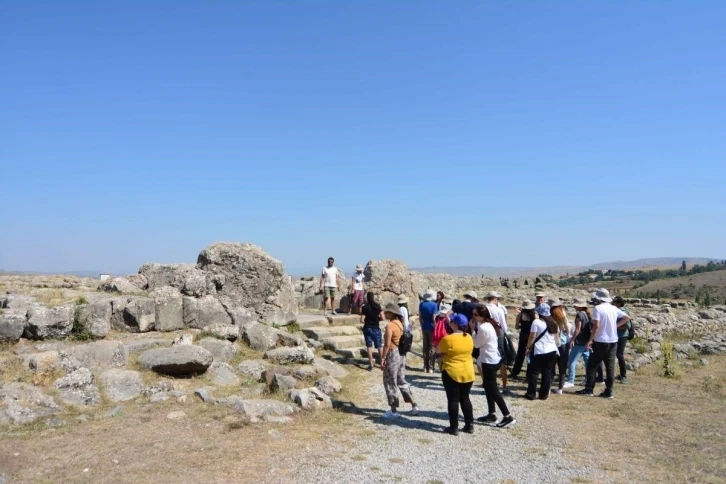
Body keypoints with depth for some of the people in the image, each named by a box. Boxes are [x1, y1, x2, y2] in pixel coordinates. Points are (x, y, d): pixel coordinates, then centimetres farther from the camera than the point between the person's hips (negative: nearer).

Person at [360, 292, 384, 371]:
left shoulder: (364, 307, -8)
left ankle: (371, 365, 1)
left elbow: (362, 320, -12)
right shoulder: (378, 306, -5)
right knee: (379, 346, 16)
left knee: (369, 346, 4)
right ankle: (381, 361, 25)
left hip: (367, 328, -1)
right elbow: (382, 318, -9)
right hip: (376, 328, 1)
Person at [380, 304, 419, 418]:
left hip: (392, 354, -9)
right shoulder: (400, 324, 8)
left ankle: (393, 411, 8)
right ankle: (414, 406, 20)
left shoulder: (390, 325, -18)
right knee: (401, 381, 18)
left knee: (390, 382, 2)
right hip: (401, 354, 9)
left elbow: (387, 344, -20)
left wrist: (382, 358, -13)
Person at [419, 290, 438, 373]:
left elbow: (420, 316, 4)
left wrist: (422, 327, 13)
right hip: (431, 328, -4)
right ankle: (430, 368, 4)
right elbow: (434, 318, -16)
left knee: (425, 347, 13)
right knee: (432, 348, 4)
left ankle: (425, 367, 17)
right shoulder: (434, 305, -14)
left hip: (424, 328, 4)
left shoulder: (421, 304, 0)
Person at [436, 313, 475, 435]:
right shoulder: (469, 338, 1)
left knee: (453, 400, 3)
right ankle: (469, 425, 20)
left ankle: (454, 428, 8)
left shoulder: (448, 339, -18)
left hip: (452, 373, -5)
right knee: (465, 399, 16)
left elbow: (438, 351, -3)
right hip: (468, 373, 6)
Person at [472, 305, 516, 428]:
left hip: (489, 361, -10)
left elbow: (477, 344, -12)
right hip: (494, 358, 10)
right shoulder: (489, 324, 7)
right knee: (488, 387, 17)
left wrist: (473, 329, -8)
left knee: (493, 390, -2)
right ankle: (491, 415, 24)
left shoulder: (483, 328, -24)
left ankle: (508, 416, 2)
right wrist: (476, 327, 3)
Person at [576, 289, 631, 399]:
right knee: (610, 366, 8)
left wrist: (590, 340, -14)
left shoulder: (597, 308, -12)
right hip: (613, 341, 6)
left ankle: (588, 389, 6)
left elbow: (596, 325, -19)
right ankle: (609, 392, 11)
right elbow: (627, 317, 16)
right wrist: (616, 326, 13)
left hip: (600, 342, -6)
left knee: (592, 365, 4)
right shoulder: (614, 308, 7)